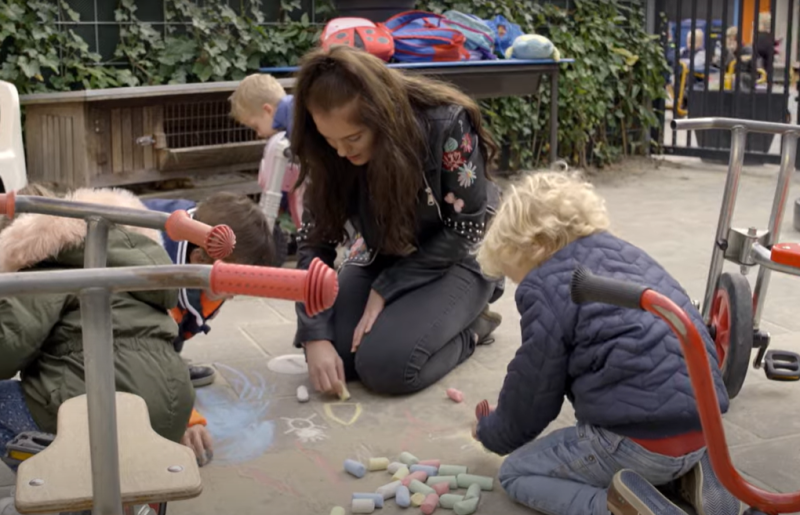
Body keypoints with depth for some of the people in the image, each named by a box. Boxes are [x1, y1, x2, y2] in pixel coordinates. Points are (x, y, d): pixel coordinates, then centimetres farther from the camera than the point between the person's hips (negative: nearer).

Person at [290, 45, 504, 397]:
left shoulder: (446, 125, -29)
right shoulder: (329, 153, -16)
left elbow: (465, 229, -20)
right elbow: (315, 240, -12)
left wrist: (387, 288, -21)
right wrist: (315, 336, -24)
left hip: (453, 260, -5)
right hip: (382, 257, 5)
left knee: (386, 365, -25)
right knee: (334, 354, -16)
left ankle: (469, 324, 2)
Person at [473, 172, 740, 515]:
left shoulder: (547, 288, -8)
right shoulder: (627, 253, 16)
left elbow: (533, 393, 1)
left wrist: (490, 433, 23)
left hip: (639, 443, -8)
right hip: (703, 429, 8)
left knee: (516, 472, 11)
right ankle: (690, 473, 11)